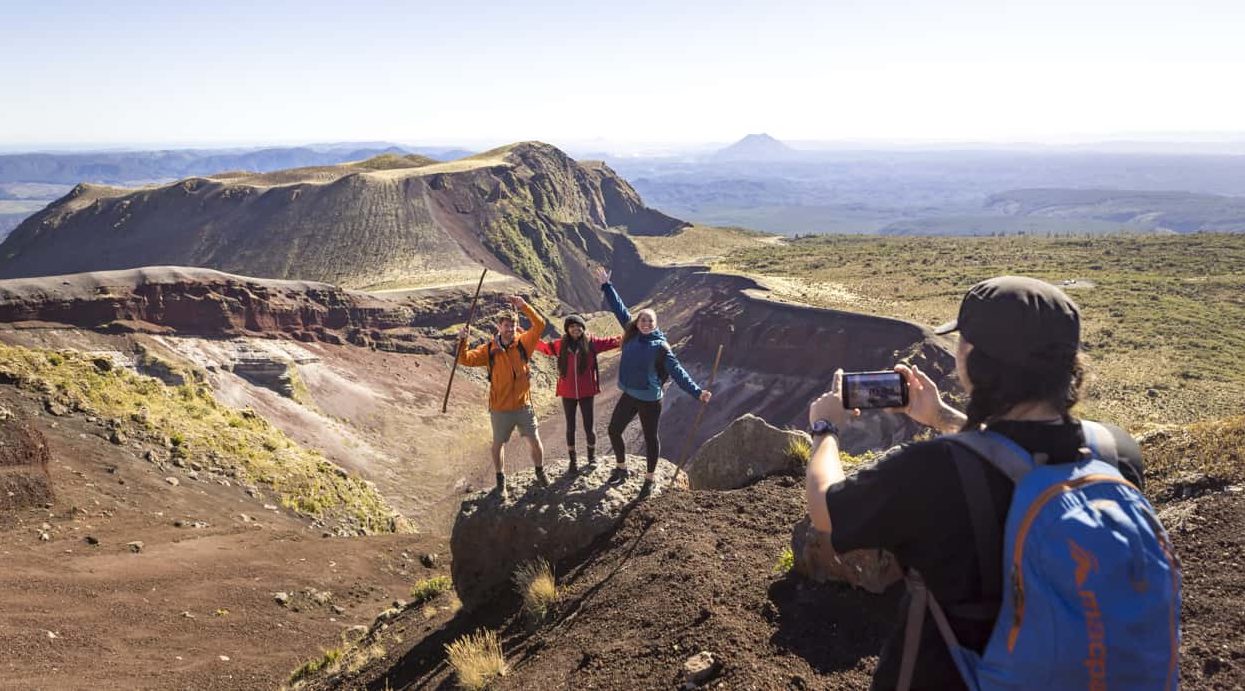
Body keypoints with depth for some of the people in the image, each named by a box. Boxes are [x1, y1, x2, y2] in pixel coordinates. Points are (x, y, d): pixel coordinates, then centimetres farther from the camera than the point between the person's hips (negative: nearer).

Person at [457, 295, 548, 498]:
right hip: (500, 408, -1)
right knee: (499, 444, 15)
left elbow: (539, 325, -15)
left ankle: (540, 472, 37)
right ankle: (501, 480, 36)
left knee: (535, 441, 11)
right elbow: (465, 359, -15)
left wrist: (524, 306, -22)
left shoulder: (522, 343, -6)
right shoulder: (489, 350, -9)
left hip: (523, 405, 1)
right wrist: (462, 341, -31)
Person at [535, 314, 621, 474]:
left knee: (588, 427, 4)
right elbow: (544, 346, 11)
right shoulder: (560, 344, 0)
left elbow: (610, 342, -9)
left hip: (586, 393, -1)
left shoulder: (591, 342, -5)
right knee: (570, 427, 9)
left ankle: (592, 456, 29)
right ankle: (573, 460, 24)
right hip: (568, 393, 1)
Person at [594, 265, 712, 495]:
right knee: (614, 430, 14)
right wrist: (606, 285, 13)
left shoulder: (660, 346, -13)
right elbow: (619, 309, 8)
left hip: (650, 400, -5)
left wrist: (697, 391, -26)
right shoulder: (632, 335, 0)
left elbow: (677, 372, -15)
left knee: (650, 439, 8)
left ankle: (649, 479, 27)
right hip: (629, 396, 5)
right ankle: (621, 469, 37)